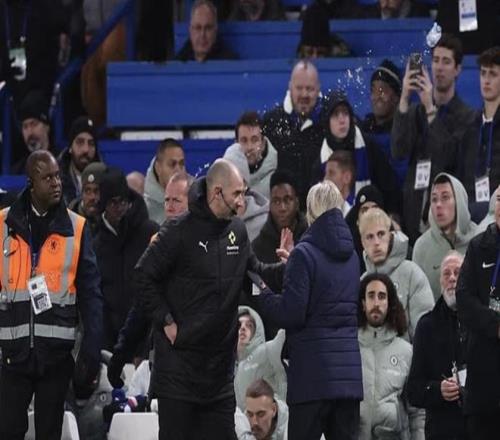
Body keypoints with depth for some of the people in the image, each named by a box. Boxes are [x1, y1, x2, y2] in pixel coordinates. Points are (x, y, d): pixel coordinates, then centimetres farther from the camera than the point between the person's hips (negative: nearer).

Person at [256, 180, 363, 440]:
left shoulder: (304, 254, -9)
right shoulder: (351, 256, 12)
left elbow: (291, 315, -13)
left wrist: (262, 294, 5)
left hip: (313, 371, -6)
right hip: (349, 370, 6)